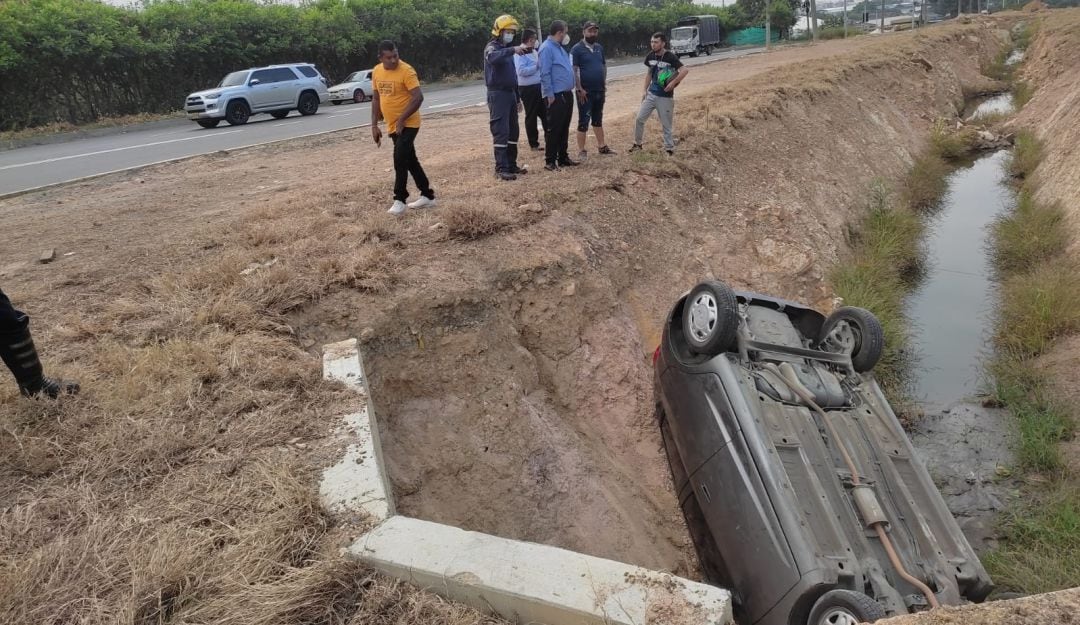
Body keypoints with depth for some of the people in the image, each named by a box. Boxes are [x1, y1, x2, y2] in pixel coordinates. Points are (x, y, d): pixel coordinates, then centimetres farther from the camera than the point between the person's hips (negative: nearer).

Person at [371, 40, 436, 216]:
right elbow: (376, 98, 13)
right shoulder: (376, 71, 5)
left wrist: (401, 119, -23)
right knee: (410, 160, 12)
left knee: (400, 158, -16)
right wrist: (374, 125, 8)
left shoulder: (406, 71, -16)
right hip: (392, 125, 7)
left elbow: (418, 97, -22)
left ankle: (399, 200, -6)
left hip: (408, 124, -7)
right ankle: (427, 196, 22)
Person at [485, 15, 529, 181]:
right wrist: (512, 50, -44)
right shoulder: (492, 47, -7)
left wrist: (517, 97, 22)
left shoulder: (507, 49, 20)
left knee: (513, 131, 10)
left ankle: (511, 165, 18)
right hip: (498, 94, -9)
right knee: (501, 132, -12)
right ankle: (501, 169, -12)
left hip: (510, 93, 9)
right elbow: (492, 57, -34)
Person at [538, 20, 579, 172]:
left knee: (564, 128, 13)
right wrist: (550, 95, -20)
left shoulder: (560, 48, 17)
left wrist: (570, 89, 17)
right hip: (556, 96, -9)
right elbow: (545, 74, -18)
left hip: (567, 94, 9)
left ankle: (563, 158, 22)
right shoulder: (547, 48, -13)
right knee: (554, 129, -6)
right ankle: (550, 161, 0)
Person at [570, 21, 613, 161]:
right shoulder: (577, 49, -10)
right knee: (583, 121, -3)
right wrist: (579, 89, -19)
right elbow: (573, 70, -14)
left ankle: (602, 146, 26)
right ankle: (582, 151, 2)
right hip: (585, 92, -7)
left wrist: (604, 82, 8)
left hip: (599, 90, 7)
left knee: (598, 119, 17)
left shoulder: (599, 48, 11)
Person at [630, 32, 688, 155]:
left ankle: (669, 149, 11)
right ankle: (637, 144, 23)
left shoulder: (670, 57, -15)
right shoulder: (651, 56, 3)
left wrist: (673, 83, -26)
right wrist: (645, 90, 14)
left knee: (666, 124, 1)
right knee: (640, 118, 7)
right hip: (651, 94, 6)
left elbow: (684, 70, -24)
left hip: (665, 97, -6)